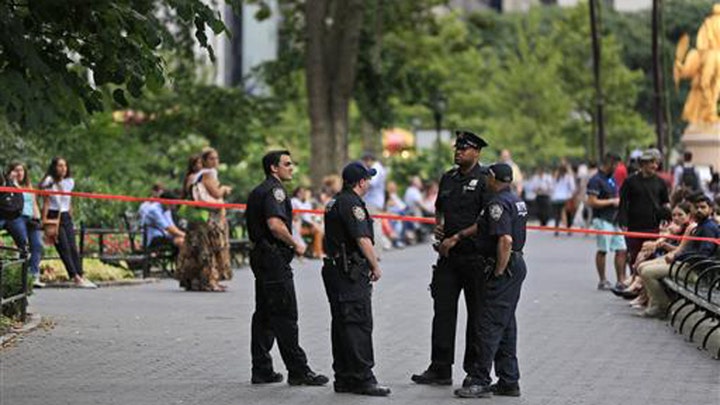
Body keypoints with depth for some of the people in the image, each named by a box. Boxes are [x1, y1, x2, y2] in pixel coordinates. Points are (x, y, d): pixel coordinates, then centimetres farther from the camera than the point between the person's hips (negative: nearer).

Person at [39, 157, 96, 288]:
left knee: (73, 248, -1)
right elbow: (46, 203, -7)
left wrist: (70, 219, 15)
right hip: (54, 217, -6)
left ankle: (80, 276, -3)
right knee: (64, 248, -10)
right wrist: (44, 222, -12)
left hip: (66, 217, 6)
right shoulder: (49, 182, -6)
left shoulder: (69, 182, 10)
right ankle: (76, 277, -14)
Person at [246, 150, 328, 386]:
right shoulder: (274, 190, -13)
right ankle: (298, 371, -5)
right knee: (285, 316, -7)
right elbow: (275, 224, -27)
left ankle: (261, 370, 13)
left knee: (264, 315, 11)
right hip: (275, 258, -10)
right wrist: (296, 245, -14)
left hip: (260, 256, 10)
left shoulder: (259, 191, 19)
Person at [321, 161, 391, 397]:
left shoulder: (336, 203, 18)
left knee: (342, 324, 12)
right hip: (351, 273, -10)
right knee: (359, 324, -9)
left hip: (335, 269, 10)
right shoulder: (351, 204, -14)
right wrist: (376, 267, -10)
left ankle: (344, 378, 16)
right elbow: (363, 239, -20)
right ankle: (363, 379, -11)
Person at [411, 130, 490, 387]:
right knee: (443, 310, 4)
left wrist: (456, 237, -16)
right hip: (448, 254, 6)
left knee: (477, 315, 3)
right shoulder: (448, 178, 13)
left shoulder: (485, 180, -9)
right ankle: (440, 369, 8)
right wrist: (438, 226, 6)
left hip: (474, 257, -6)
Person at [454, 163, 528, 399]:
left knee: (489, 326, -8)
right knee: (506, 326, 14)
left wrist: (498, 272, -19)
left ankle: (480, 382, -7)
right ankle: (508, 382, 17)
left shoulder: (498, 204, -17)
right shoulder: (517, 201, 16)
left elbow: (505, 240, -27)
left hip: (504, 268, -10)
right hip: (517, 264, 10)